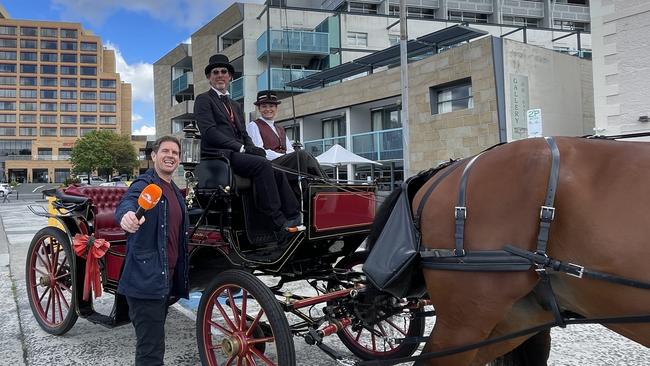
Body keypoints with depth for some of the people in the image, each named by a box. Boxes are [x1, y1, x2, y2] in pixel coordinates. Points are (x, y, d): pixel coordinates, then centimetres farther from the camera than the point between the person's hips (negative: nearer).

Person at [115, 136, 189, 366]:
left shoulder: (176, 192, 16)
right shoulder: (145, 184, -9)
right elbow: (127, 202, -32)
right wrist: (127, 215, -56)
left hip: (167, 278, 8)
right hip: (145, 280, -8)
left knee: (152, 341, 20)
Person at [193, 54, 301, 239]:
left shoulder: (235, 105, 29)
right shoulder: (203, 100, 5)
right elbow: (209, 132, -9)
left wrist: (253, 148, -3)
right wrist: (241, 148, -17)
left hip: (236, 155, 7)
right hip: (218, 155, -7)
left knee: (276, 171, -16)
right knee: (262, 164, -29)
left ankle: (293, 217, -21)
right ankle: (279, 223, -30)